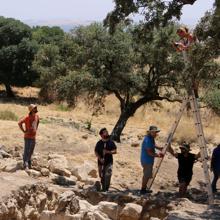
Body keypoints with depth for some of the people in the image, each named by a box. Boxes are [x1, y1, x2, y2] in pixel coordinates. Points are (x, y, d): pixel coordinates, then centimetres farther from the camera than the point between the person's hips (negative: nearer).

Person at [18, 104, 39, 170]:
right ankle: (25, 165, -2)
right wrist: (24, 131, -20)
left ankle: (29, 163, 28)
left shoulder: (37, 116, 4)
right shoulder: (27, 117, -18)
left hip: (33, 137, 7)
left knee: (31, 151, 15)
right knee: (26, 150, -4)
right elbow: (19, 123, -27)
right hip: (28, 137, -7)